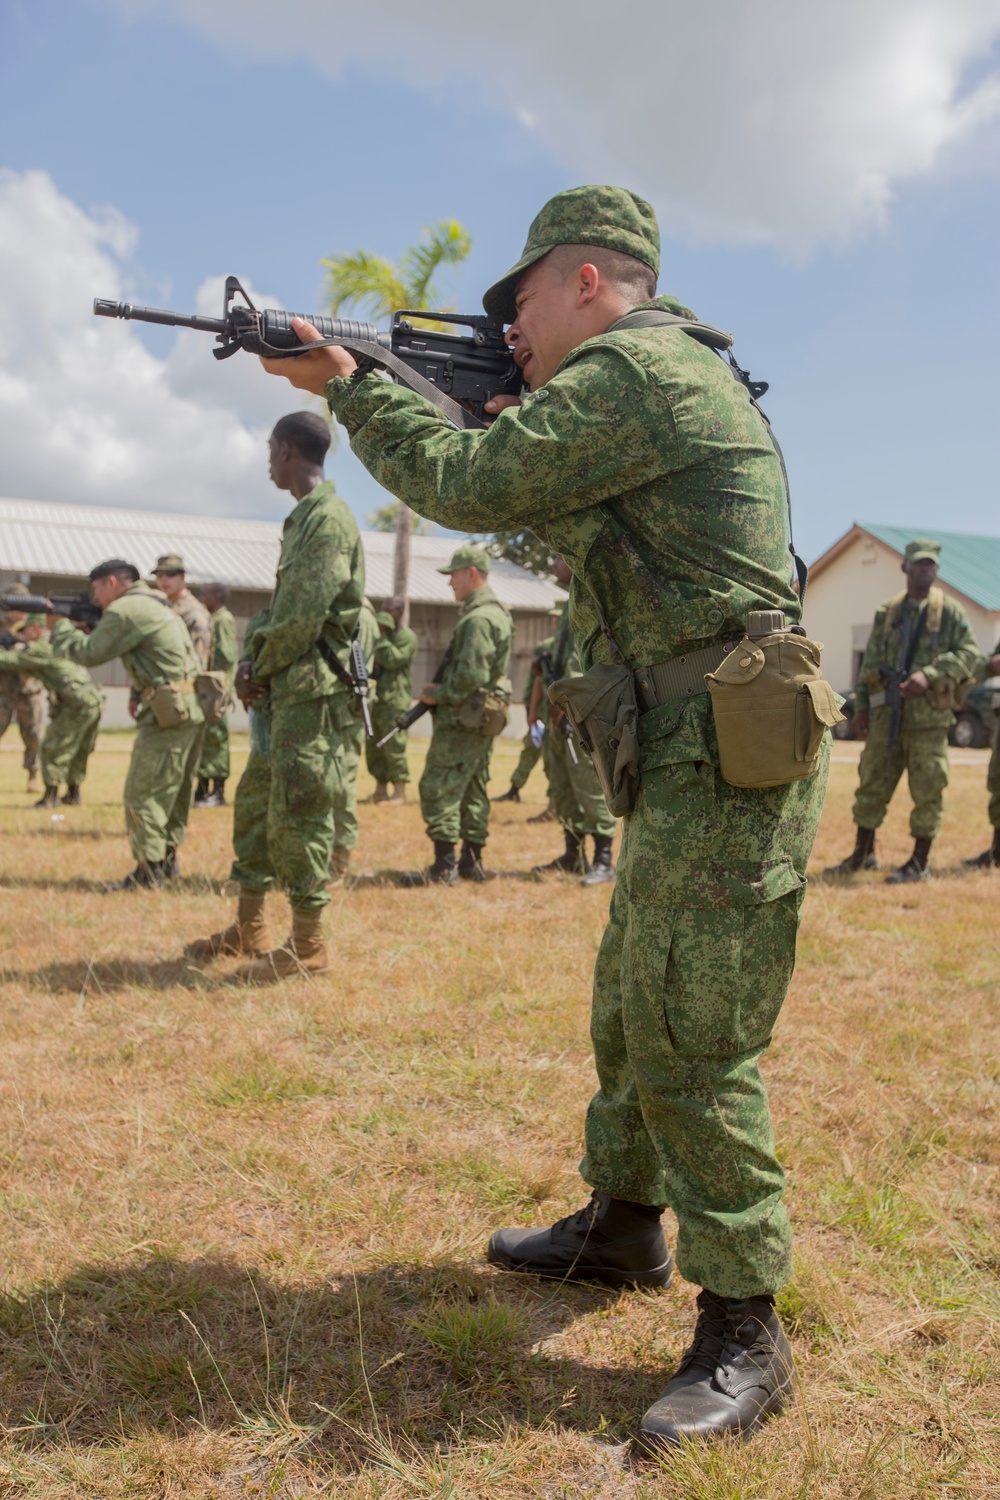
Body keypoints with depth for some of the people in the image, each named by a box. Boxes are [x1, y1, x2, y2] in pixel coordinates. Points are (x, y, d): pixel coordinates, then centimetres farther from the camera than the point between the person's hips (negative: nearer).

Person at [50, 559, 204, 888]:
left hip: (170, 711, -10)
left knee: (143, 793, -4)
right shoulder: (152, 604, 20)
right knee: (174, 789, 16)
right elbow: (105, 645, 24)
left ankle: (148, 870, -2)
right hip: (190, 709, 10)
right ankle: (167, 859, 23)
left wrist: (59, 626, 10)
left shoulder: (125, 610, -10)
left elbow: (88, 654, -6)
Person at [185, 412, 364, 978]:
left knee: (299, 810, -6)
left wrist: (263, 669, -8)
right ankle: (249, 927, 25)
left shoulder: (329, 518, -14)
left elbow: (304, 617, -20)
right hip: (285, 691, 10)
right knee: (255, 800, 15)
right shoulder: (302, 519, 17)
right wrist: (252, 658, 2)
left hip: (314, 690, -10)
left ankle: (308, 946, 4)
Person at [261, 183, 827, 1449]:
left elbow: (470, 489, -13)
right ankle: (622, 1226, 35)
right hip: (687, 758, 11)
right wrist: (479, 400, 18)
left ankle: (742, 1335, 6)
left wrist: (350, 387, 1)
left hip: (726, 760, -11)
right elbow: (550, 514, 27)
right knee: (631, 1008, 19)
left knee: (691, 1042, -6)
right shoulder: (670, 373, 20)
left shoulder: (634, 370, -12)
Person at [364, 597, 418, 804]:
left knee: (394, 748, -9)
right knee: (374, 748, 9)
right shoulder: (383, 634, 20)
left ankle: (400, 792, -7)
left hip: (394, 700, -8)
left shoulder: (406, 637, -5)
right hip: (375, 699, 9)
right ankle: (380, 790, 15)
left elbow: (391, 659, -20)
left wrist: (380, 636, -13)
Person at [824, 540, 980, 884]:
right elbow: (870, 661, 16)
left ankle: (919, 863, 9)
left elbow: (969, 653, -6)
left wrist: (929, 675, -18)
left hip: (928, 714, -4)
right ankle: (862, 855, 19)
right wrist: (861, 706, 10)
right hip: (886, 712, 4)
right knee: (872, 782, 8)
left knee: (926, 790, 0)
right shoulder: (887, 612, 13)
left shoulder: (949, 610, 1)